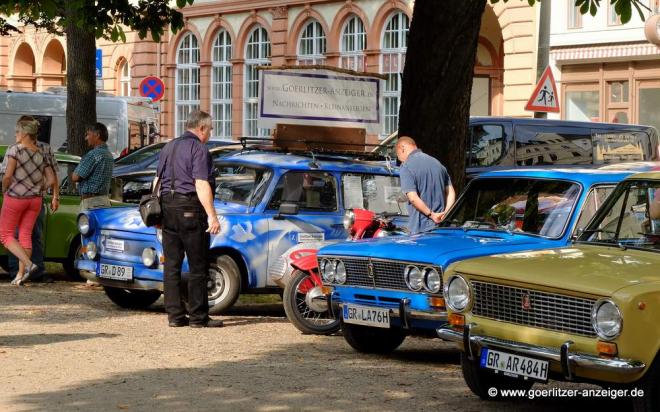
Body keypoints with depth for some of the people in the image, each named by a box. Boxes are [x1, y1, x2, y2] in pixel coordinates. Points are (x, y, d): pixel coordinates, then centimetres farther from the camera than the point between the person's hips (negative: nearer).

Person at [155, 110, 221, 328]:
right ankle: (198, 316, -1)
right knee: (198, 267, -2)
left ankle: (175, 314, 7)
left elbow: (157, 181, 20)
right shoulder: (199, 149, -9)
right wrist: (212, 216, -17)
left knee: (171, 265, 8)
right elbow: (201, 185, -17)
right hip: (190, 210, -8)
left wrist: (158, 210, 26)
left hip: (167, 206, 8)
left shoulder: (169, 147, 16)